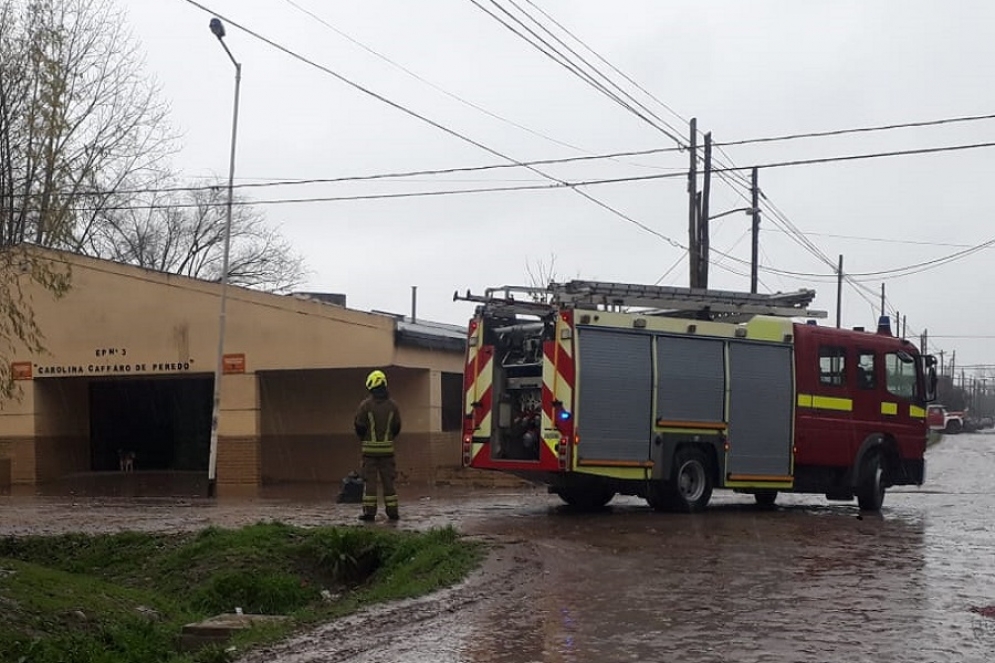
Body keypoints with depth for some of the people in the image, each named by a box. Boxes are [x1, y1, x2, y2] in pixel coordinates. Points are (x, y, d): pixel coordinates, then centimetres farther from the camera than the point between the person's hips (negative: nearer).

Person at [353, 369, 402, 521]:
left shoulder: (366, 404, -8)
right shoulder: (392, 405, 2)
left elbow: (359, 426, -4)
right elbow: (397, 427, 8)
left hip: (370, 447, -3)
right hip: (387, 447, 3)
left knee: (370, 480, 1)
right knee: (388, 480, 7)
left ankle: (369, 511, -1)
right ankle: (392, 510, 7)